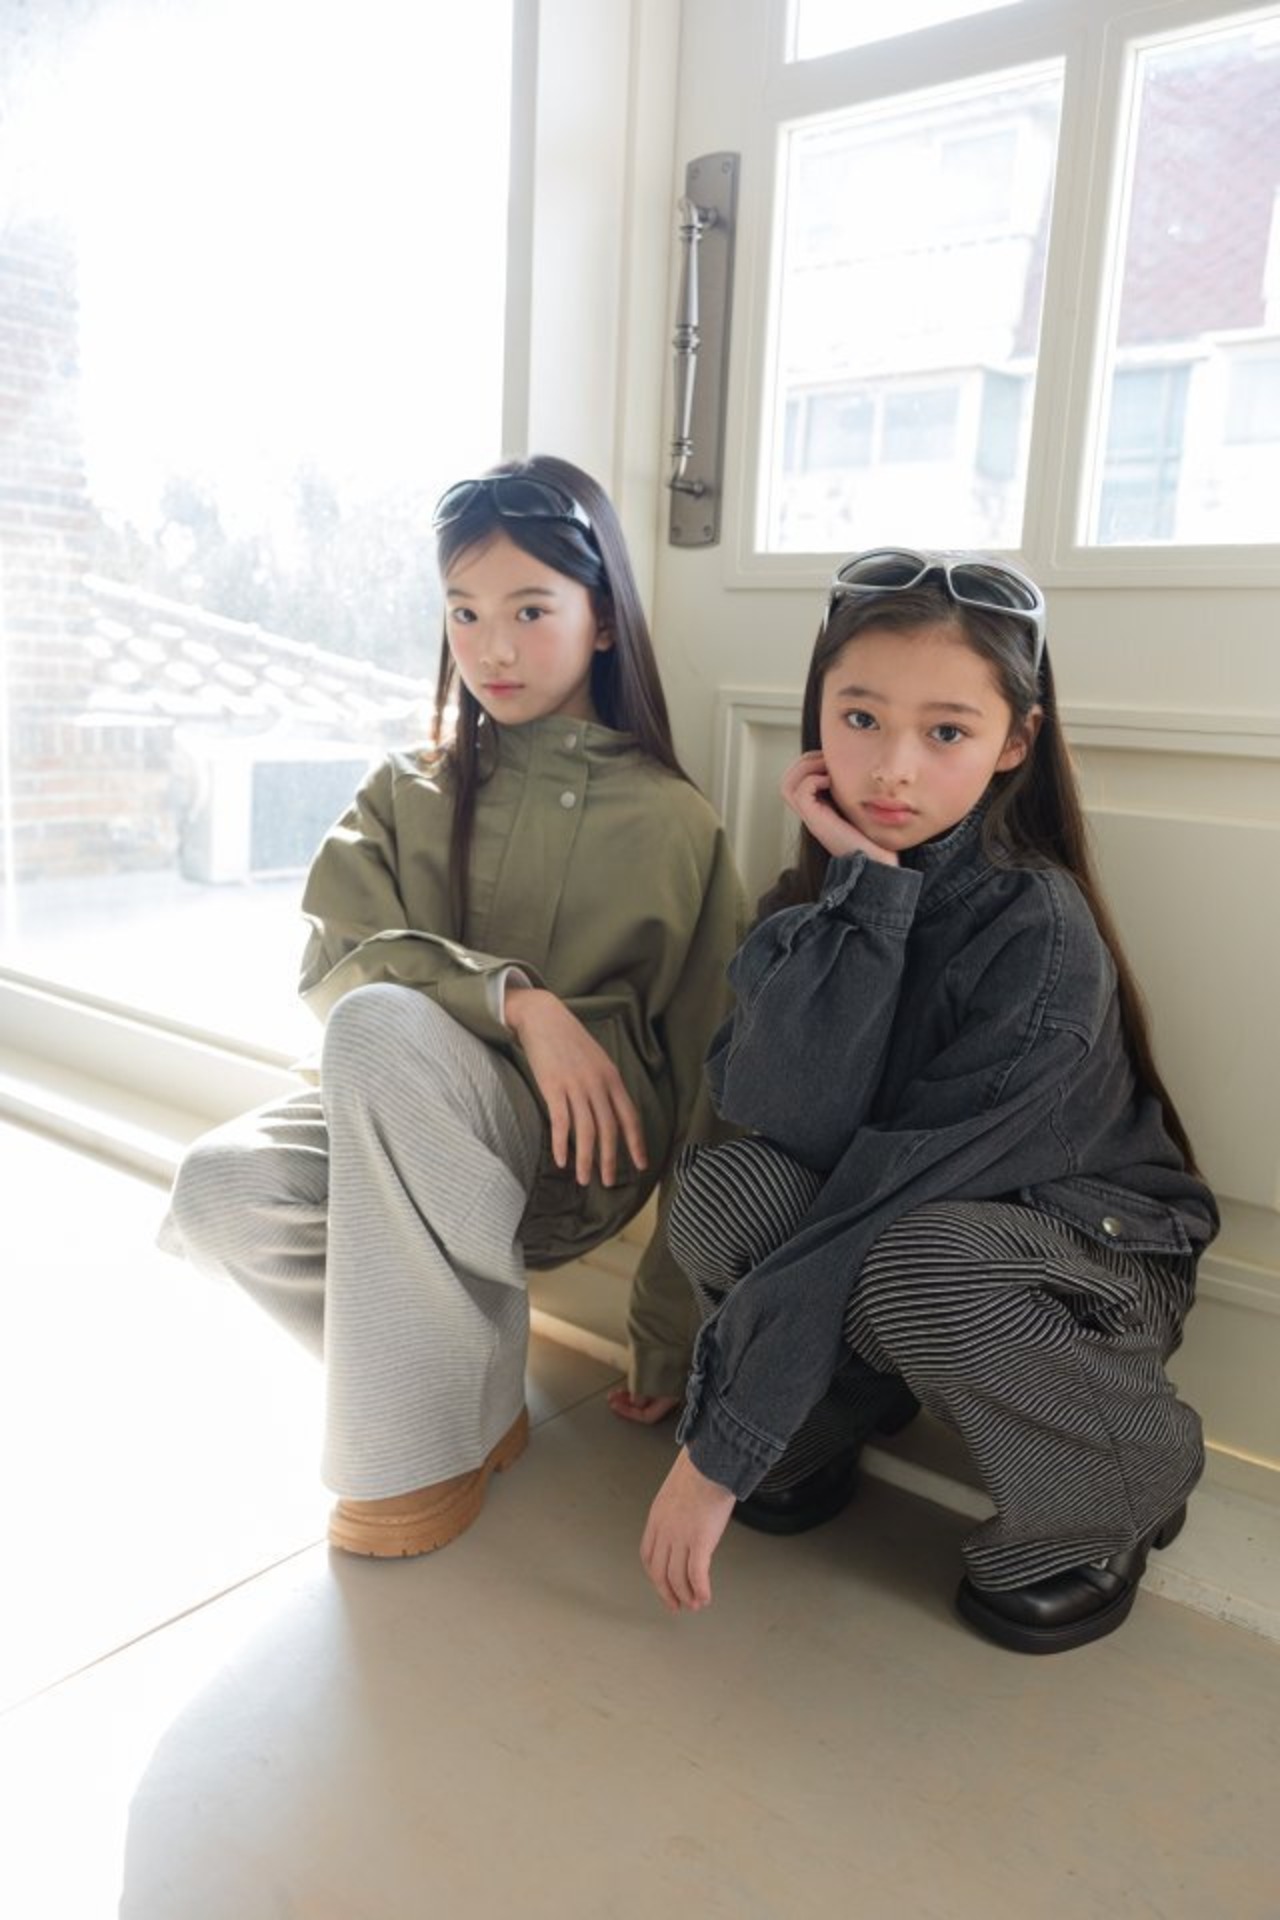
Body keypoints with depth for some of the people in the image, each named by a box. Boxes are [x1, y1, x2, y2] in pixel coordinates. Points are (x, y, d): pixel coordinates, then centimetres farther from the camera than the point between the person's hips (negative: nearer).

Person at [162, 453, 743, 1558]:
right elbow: (333, 962, -6)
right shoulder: (409, 795, 10)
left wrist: (674, 1335, -3)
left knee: (382, 1024, -32)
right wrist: (513, 997, -25)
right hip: (400, 1144, 4)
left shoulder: (674, 824, -1)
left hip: (572, 1160, -3)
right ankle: (469, 1372, -3)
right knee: (220, 1192, -27)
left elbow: (706, 1082, -2)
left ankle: (430, 1437, -17)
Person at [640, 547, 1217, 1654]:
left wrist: (719, 1452, -28)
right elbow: (783, 1121, -25)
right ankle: (829, 1422, 4)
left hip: (1094, 1256, -3)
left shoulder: (1039, 931, -25)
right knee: (722, 1190, -25)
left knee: (908, 1266, -37)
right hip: (900, 1220, 4)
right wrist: (866, 888, -30)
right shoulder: (821, 903, -8)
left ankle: (1121, 1488, -5)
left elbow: (893, 1190, -30)